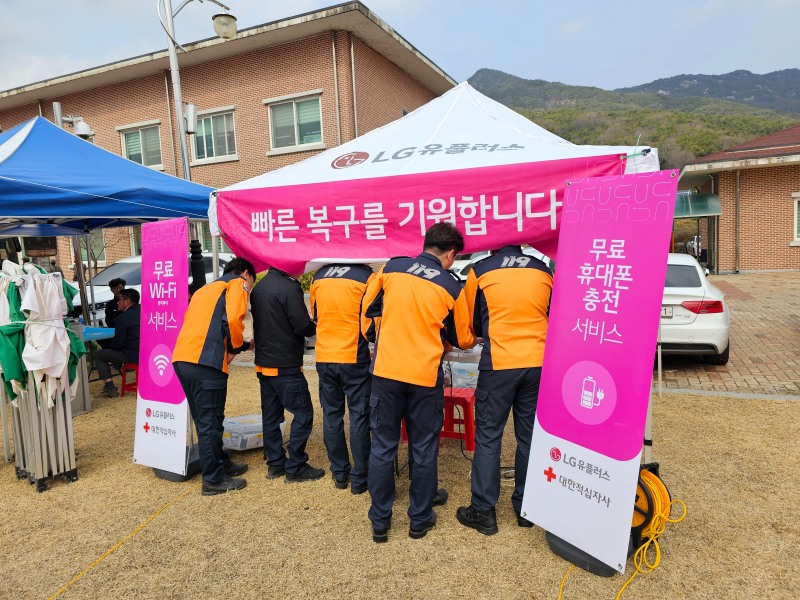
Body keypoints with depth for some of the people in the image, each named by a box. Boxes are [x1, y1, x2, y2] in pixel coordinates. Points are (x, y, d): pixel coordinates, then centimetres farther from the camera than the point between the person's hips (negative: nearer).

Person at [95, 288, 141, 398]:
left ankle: (109, 388, 4)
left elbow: (118, 344, -9)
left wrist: (110, 345, 14)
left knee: (99, 355, 9)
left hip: (134, 355, -8)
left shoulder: (123, 317, -13)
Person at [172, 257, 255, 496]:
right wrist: (237, 346, 5)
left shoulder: (207, 288, 29)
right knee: (210, 421, 0)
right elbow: (233, 319, -12)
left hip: (182, 358, 8)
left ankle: (221, 464, 31)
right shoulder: (237, 283, 5)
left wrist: (233, 346, 16)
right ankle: (214, 480, 9)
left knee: (204, 420, 17)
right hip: (204, 362, -8)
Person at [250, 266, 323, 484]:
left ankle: (275, 464, 22)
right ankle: (295, 467, 4)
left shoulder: (259, 287, 11)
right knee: (303, 413, 0)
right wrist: (315, 327, 1)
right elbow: (302, 326, -19)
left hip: (263, 363, 9)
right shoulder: (289, 287, -17)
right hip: (285, 366, -9)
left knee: (270, 415, 13)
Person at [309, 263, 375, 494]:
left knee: (332, 414, 12)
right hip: (354, 357, -4)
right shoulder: (366, 275, -9)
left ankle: (339, 474, 21)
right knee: (359, 416, 4)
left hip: (324, 357, 4)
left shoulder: (318, 277, 5)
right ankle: (360, 478, 11)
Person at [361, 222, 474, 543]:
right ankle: (420, 519, 26)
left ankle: (380, 522, 22)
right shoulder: (451, 286, -4)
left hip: (386, 371, 2)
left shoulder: (391, 268, 0)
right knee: (424, 450, 13)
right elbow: (463, 339, 8)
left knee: (382, 446, 12)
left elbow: (368, 308, 13)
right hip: (426, 376, -1)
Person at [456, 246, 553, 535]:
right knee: (529, 436, 13)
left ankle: (483, 511, 11)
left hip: (498, 364, -3)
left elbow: (471, 322, 8)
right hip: (538, 363, 4)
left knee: (488, 436, 5)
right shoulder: (543, 271, 8)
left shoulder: (480, 271, -1)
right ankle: (526, 508, 24)